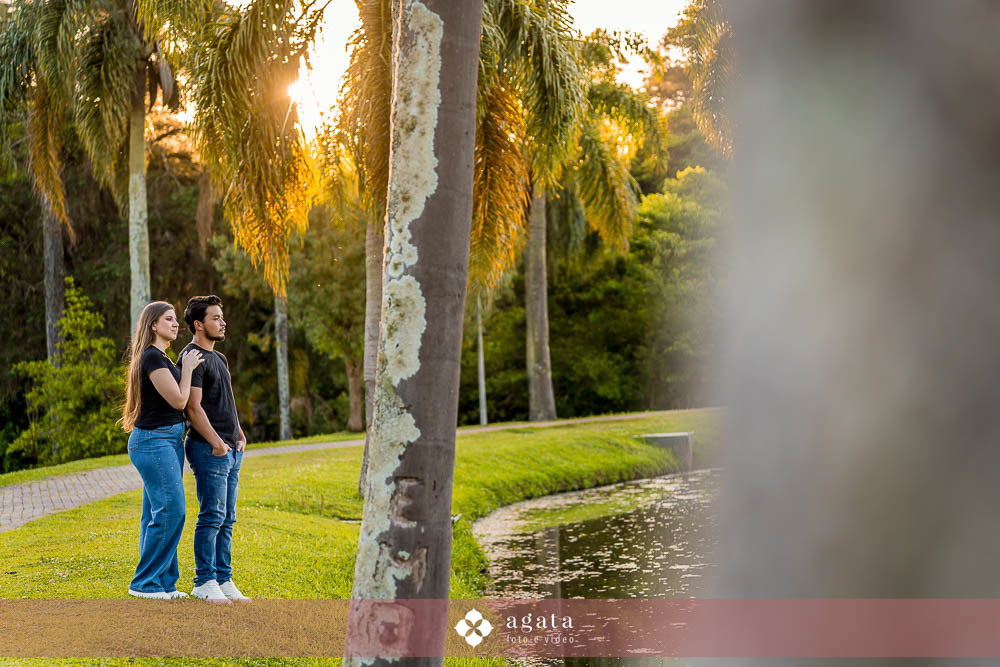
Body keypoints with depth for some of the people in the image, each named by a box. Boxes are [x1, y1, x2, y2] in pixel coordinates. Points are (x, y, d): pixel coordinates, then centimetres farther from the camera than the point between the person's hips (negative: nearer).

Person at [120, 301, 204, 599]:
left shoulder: (161, 358, 17)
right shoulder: (152, 357, -14)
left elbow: (177, 399, 19)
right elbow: (178, 400, -16)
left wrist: (189, 368, 11)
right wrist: (187, 369, -6)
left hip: (168, 440, 10)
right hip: (154, 441, -10)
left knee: (158, 513, 11)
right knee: (170, 510, -11)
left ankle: (163, 582, 14)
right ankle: (145, 583, -4)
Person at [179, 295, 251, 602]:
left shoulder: (219, 358, 20)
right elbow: (193, 407, -17)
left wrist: (239, 435, 14)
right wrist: (216, 442, -20)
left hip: (230, 450, 9)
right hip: (209, 449, -9)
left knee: (227, 519, 9)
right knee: (212, 516, -8)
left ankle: (223, 580, 13)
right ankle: (204, 582, -3)